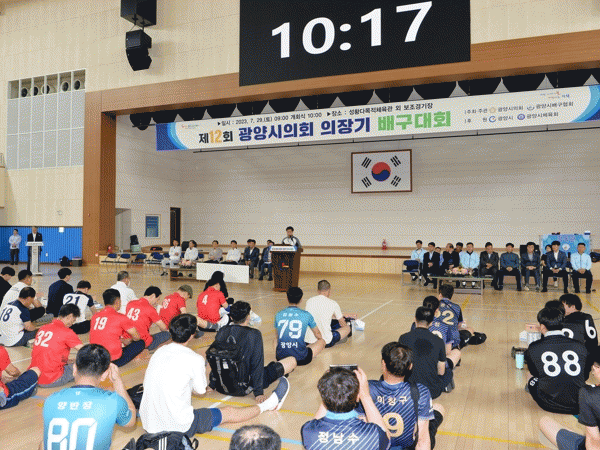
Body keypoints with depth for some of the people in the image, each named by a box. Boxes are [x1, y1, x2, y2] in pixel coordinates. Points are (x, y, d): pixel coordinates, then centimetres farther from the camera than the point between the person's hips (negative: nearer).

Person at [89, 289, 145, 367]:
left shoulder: (95, 316, 7)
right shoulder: (121, 317, -10)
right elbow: (137, 337, -1)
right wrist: (128, 341, 21)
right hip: (113, 360, -7)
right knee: (141, 343, 9)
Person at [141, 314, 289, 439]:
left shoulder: (159, 352, 1)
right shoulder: (194, 359, -16)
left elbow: (146, 383, 13)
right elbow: (200, 391, -2)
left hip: (148, 423, 6)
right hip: (178, 427, -5)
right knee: (229, 412, 12)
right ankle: (266, 405, 32)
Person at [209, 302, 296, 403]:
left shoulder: (222, 332, -7)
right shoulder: (254, 334, -21)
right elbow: (257, 364, -20)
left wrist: (212, 385, 13)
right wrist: (258, 393, -14)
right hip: (246, 383, -6)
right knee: (292, 361, 2)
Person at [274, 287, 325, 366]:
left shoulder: (278, 315, 2)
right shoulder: (306, 315, -4)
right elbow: (318, 334, 15)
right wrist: (320, 339, 38)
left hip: (281, 358, 5)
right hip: (300, 359, -5)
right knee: (322, 341, 17)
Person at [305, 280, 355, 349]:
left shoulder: (309, 301, 5)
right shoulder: (333, 304, -6)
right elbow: (342, 323, 10)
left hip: (308, 341, 5)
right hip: (326, 342, -4)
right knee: (348, 327, 17)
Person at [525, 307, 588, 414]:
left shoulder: (534, 348, -8)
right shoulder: (580, 347, -3)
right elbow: (585, 376, 11)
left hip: (550, 406, -3)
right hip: (578, 407, 3)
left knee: (530, 375, 25)